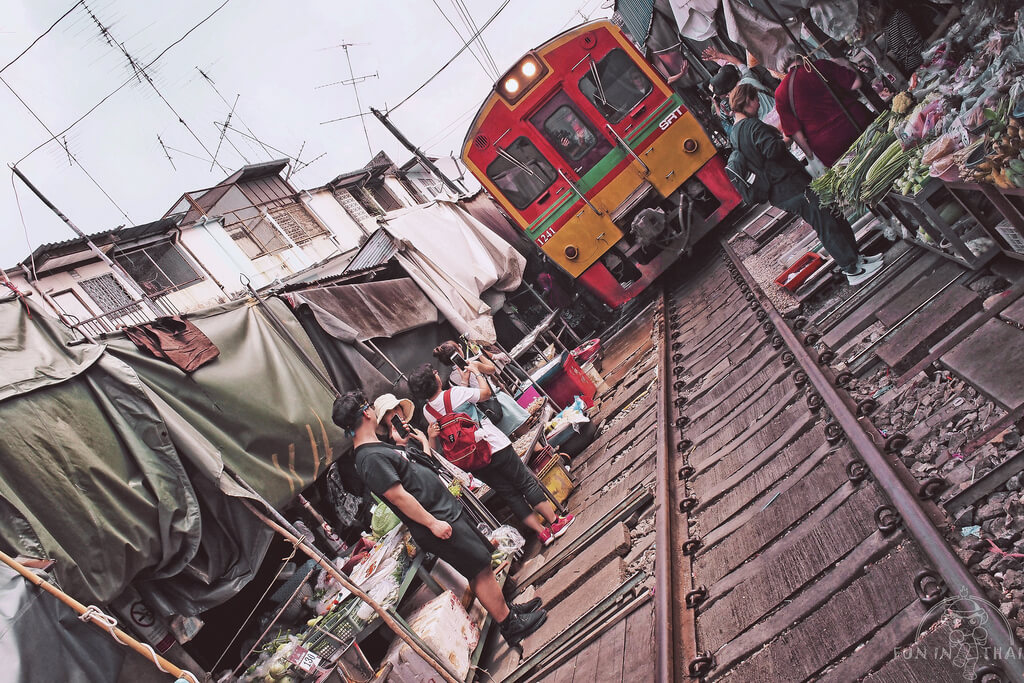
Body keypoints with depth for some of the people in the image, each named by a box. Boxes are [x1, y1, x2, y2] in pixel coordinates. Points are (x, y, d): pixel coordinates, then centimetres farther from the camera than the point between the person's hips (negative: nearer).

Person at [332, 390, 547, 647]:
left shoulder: (378, 447, 11)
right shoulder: (371, 458, -22)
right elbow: (398, 496, -25)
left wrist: (424, 443, 20)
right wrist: (432, 523, -23)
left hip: (448, 509, 10)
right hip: (437, 519, -10)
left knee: (480, 569, 17)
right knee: (481, 570, -3)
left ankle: (508, 609, 30)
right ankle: (511, 626, 9)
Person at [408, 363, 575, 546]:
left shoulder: (427, 411, 0)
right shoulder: (454, 393, -18)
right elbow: (486, 393, -2)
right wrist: (476, 371, 12)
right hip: (495, 447, -5)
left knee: (510, 494, 13)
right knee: (527, 483, 9)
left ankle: (542, 531, 16)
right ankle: (555, 522, 16)